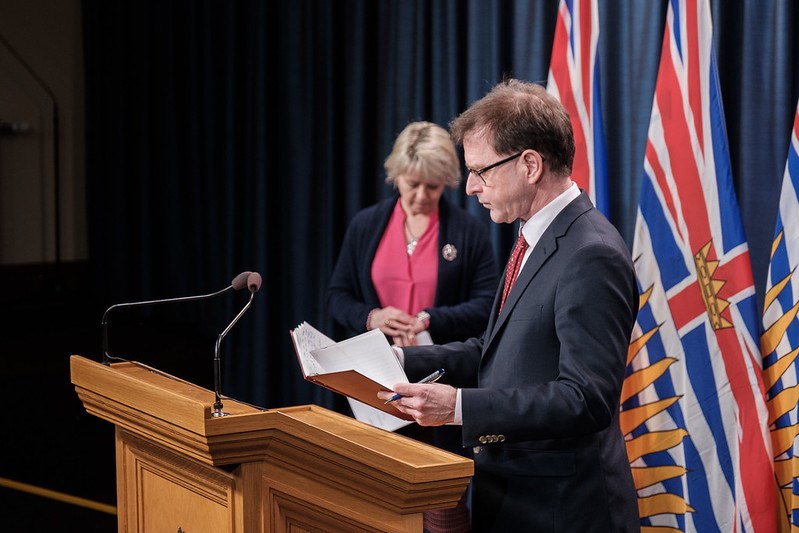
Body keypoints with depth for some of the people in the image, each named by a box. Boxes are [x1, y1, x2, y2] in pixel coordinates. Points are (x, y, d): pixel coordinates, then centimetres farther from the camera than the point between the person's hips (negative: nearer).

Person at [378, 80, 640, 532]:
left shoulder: (591, 257, -21)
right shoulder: (537, 239, 9)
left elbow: (587, 400, -26)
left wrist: (460, 406, -28)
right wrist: (404, 360, 4)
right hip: (512, 494, 9)